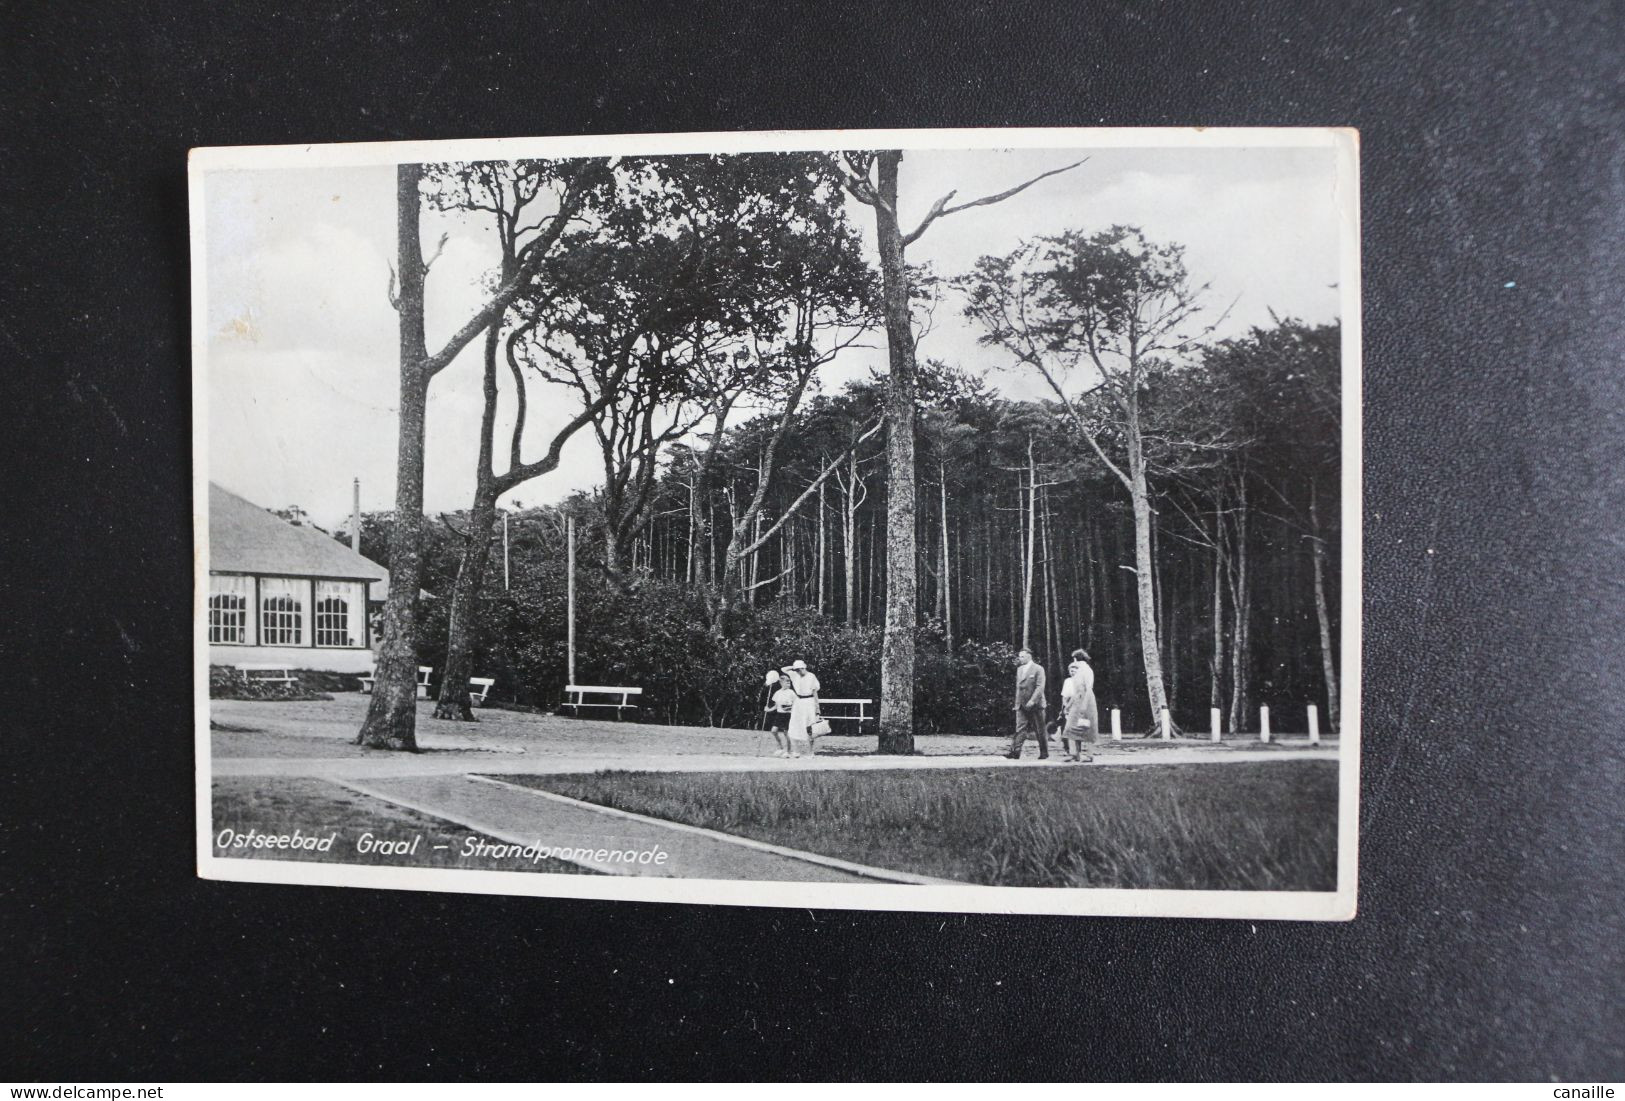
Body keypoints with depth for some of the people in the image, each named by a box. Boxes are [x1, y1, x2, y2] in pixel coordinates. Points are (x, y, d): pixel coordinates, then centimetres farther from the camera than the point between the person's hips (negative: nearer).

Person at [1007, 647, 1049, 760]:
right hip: (1022, 706, 5)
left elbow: (1040, 687, -14)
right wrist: (1017, 703, 12)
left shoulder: (1038, 669, -6)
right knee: (1020, 728, -3)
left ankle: (1044, 753, 15)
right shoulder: (1019, 669, 13)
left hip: (1035, 705, -5)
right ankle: (1015, 752, -10)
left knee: (1040, 730, 4)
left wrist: (1032, 701, -22)